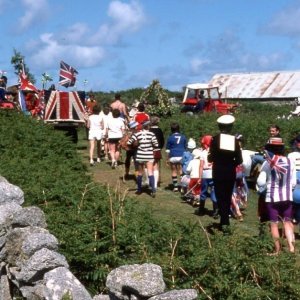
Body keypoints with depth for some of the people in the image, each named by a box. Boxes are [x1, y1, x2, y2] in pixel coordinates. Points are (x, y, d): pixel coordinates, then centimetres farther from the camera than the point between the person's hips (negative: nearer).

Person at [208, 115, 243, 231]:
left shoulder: (215, 139, -9)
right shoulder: (235, 140, -1)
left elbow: (211, 158, -9)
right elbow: (239, 160, -2)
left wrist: (209, 157, 12)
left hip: (218, 173, -2)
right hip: (231, 173, 3)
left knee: (220, 197, 1)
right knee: (228, 197, 15)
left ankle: (224, 222, -9)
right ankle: (225, 221, 20)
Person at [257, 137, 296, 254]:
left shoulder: (268, 163, -10)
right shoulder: (289, 161, -1)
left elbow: (260, 183, -10)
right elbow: (293, 182, 3)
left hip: (272, 197, -3)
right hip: (287, 197, 3)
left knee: (274, 223, 8)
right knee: (287, 222, 14)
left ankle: (277, 250, 13)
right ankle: (291, 246, 0)